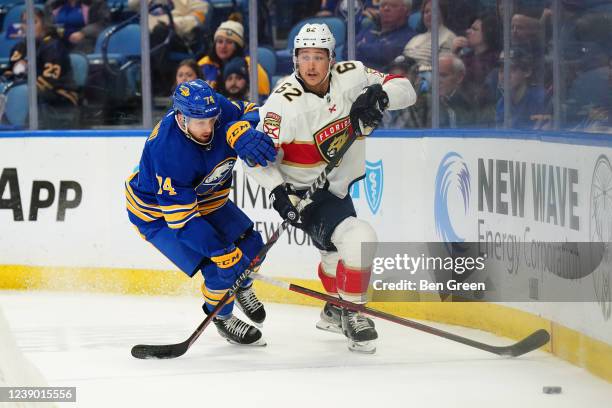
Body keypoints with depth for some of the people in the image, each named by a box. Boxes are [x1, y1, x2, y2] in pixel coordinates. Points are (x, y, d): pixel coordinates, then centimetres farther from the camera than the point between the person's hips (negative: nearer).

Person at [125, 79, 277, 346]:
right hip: (158, 213, -7)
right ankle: (222, 319, 15)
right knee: (219, 268, -16)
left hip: (206, 199, 7)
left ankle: (242, 288, 39)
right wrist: (220, 252, -38)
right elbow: (182, 218, -37)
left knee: (250, 246, 4)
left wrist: (240, 132, -33)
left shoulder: (214, 108, -25)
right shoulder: (169, 151, -40)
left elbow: (250, 113, -8)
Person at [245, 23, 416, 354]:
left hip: (340, 185, 7)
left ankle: (335, 312, 56)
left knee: (337, 251, 29)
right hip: (306, 193, -7)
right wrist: (279, 192, -31)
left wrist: (380, 96, -30)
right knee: (358, 239, -27)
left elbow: (405, 90, -9)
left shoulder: (350, 76, -12)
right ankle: (352, 315, -8)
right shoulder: (284, 103, -25)